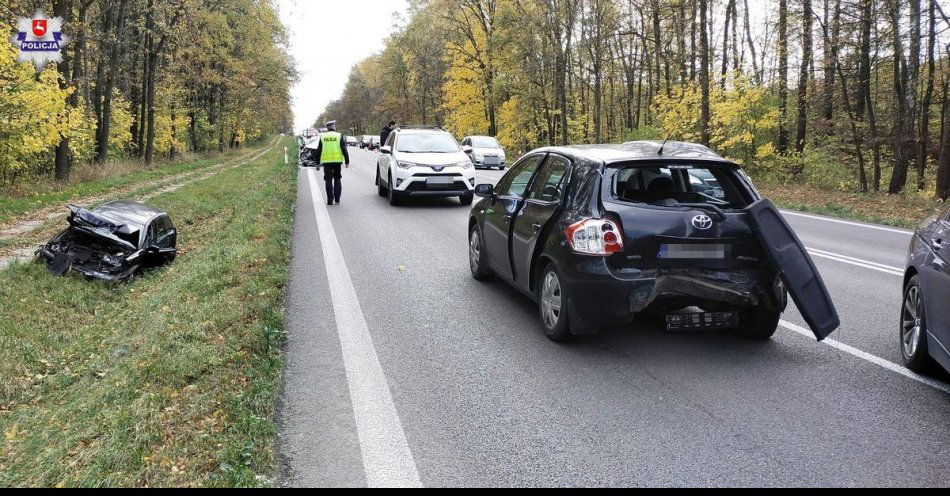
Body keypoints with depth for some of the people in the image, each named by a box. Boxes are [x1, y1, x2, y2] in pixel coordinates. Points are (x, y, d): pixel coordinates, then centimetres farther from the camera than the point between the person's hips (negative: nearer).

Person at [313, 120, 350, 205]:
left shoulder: (322, 137, 6)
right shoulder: (339, 136, 1)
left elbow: (318, 150, 8)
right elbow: (344, 150, -2)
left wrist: (317, 162, 15)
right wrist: (347, 161, 3)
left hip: (326, 161, 0)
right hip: (337, 161, 0)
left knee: (329, 181, 4)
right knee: (337, 180, 11)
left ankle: (330, 200, 1)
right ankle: (337, 199, 7)